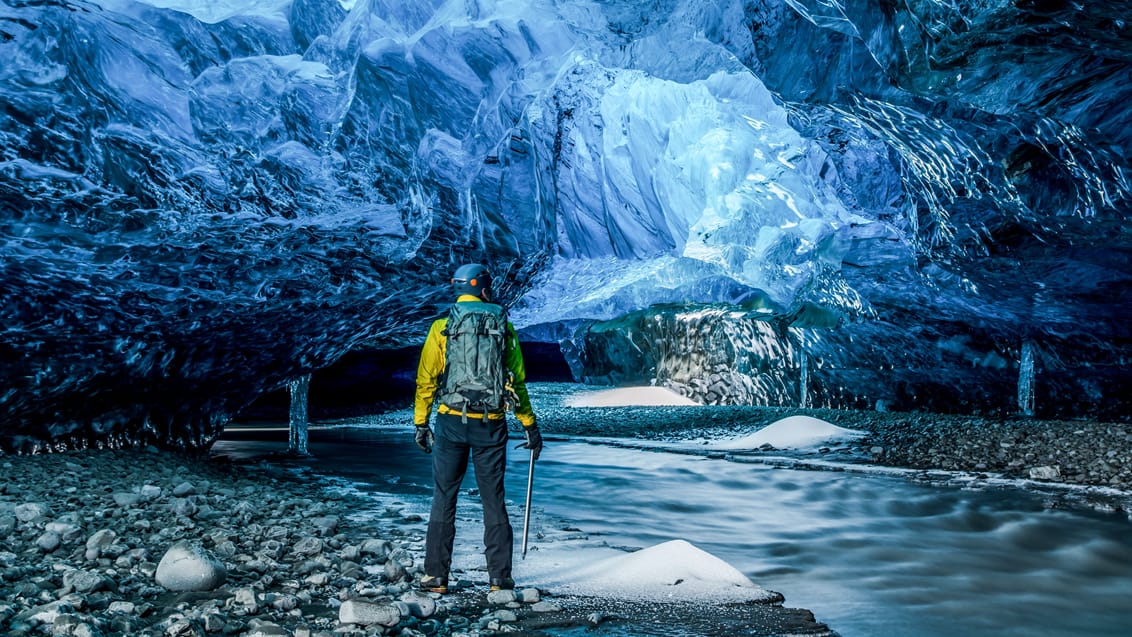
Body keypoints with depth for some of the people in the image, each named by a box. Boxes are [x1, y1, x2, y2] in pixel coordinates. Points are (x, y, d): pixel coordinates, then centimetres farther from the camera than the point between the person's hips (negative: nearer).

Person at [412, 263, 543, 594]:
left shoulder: (442, 327, 1)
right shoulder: (504, 327, 4)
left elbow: (426, 379, 0)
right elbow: (518, 381, 5)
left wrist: (420, 423, 7)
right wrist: (530, 425, 11)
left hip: (452, 421, -1)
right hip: (491, 425, 1)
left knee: (444, 497, 7)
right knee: (494, 500, 9)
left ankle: (436, 576, 8)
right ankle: (500, 578, 12)